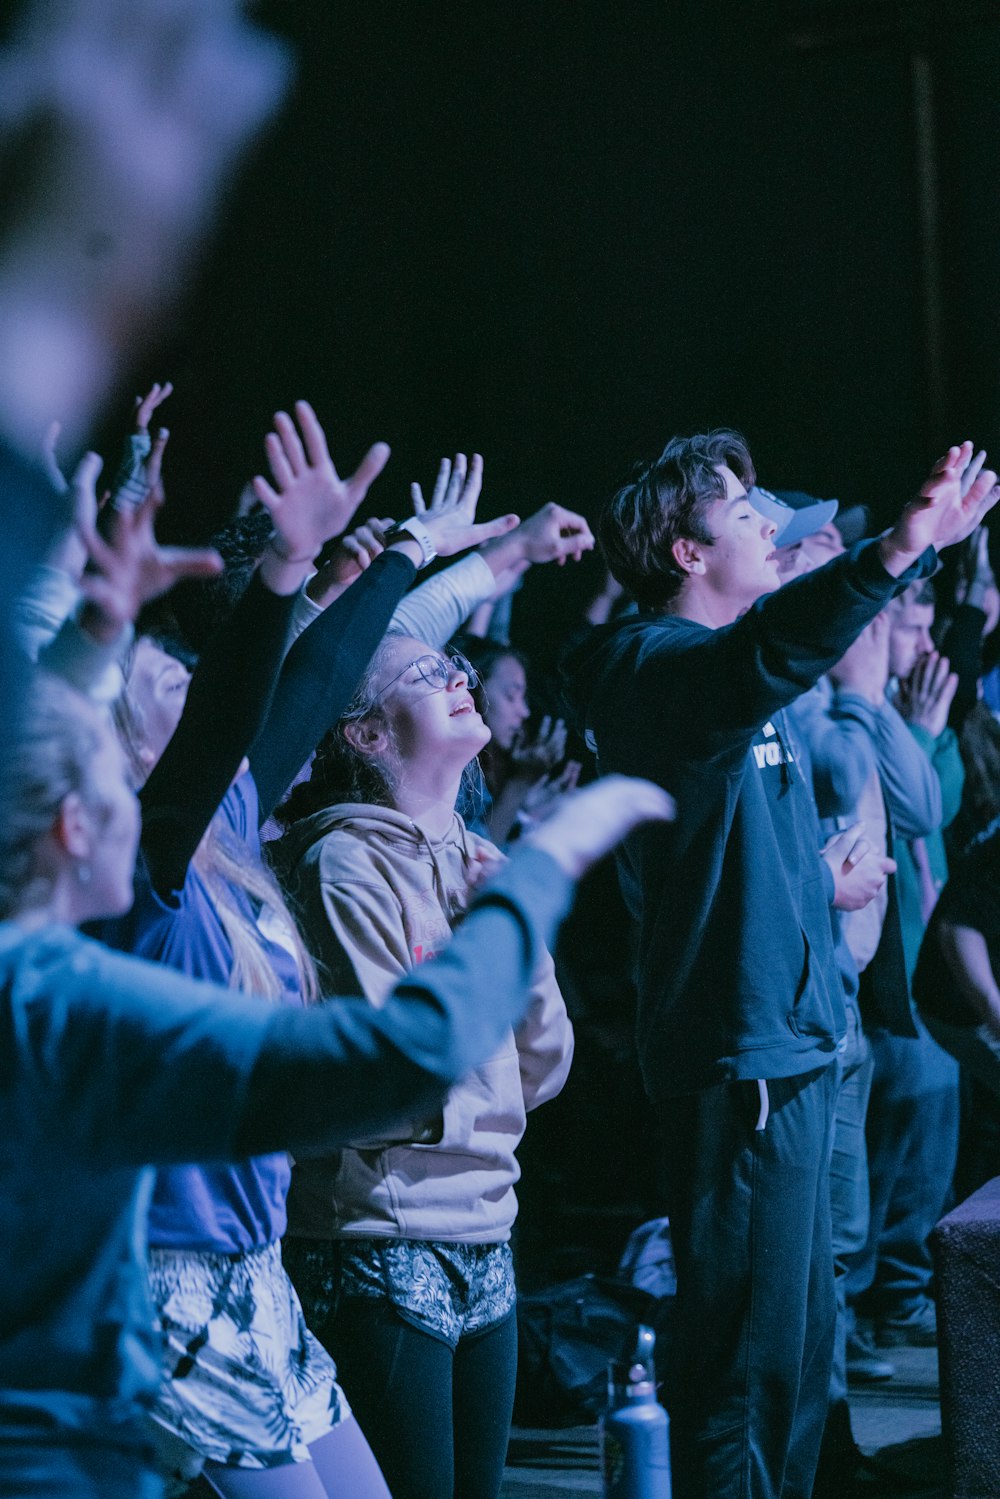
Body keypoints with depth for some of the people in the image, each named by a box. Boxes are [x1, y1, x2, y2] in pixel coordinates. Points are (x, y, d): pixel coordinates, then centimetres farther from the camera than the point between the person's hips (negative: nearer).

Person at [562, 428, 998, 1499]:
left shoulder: (711, 668, 17)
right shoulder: (658, 663, -13)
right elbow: (764, 654, -37)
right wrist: (893, 554, -51)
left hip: (785, 1043, 10)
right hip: (738, 1058, -10)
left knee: (800, 1337, 18)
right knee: (750, 1357, -6)